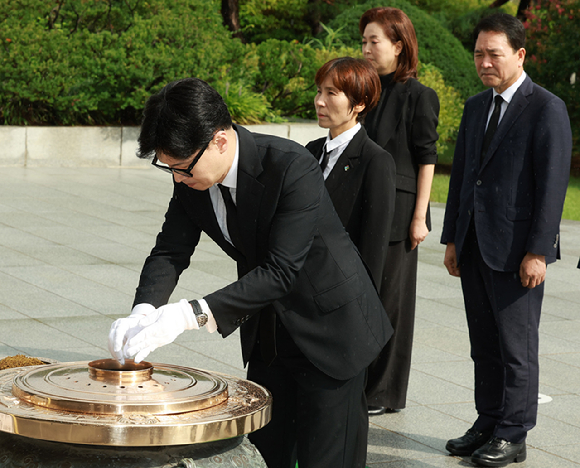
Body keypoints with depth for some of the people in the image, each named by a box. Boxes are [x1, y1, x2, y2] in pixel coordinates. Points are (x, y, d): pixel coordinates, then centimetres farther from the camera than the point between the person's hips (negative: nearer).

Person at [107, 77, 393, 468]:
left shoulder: (292, 168, -31)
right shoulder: (192, 179, -10)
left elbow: (280, 271, -34)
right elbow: (171, 251, -5)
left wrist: (191, 315, -41)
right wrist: (143, 313, -27)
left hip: (329, 326, -7)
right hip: (267, 333, 7)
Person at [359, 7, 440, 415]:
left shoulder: (418, 96, -7)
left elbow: (426, 160, -8)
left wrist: (419, 217, -12)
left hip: (396, 213, -6)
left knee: (389, 299, 1)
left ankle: (385, 394, 10)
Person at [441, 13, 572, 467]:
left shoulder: (547, 109, -9)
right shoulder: (476, 107, 14)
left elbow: (552, 185, -13)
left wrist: (538, 252, -17)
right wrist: (453, 238, 14)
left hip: (517, 251, -7)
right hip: (475, 247, 7)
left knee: (516, 347, 0)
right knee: (484, 345, 12)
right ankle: (488, 425, 21)